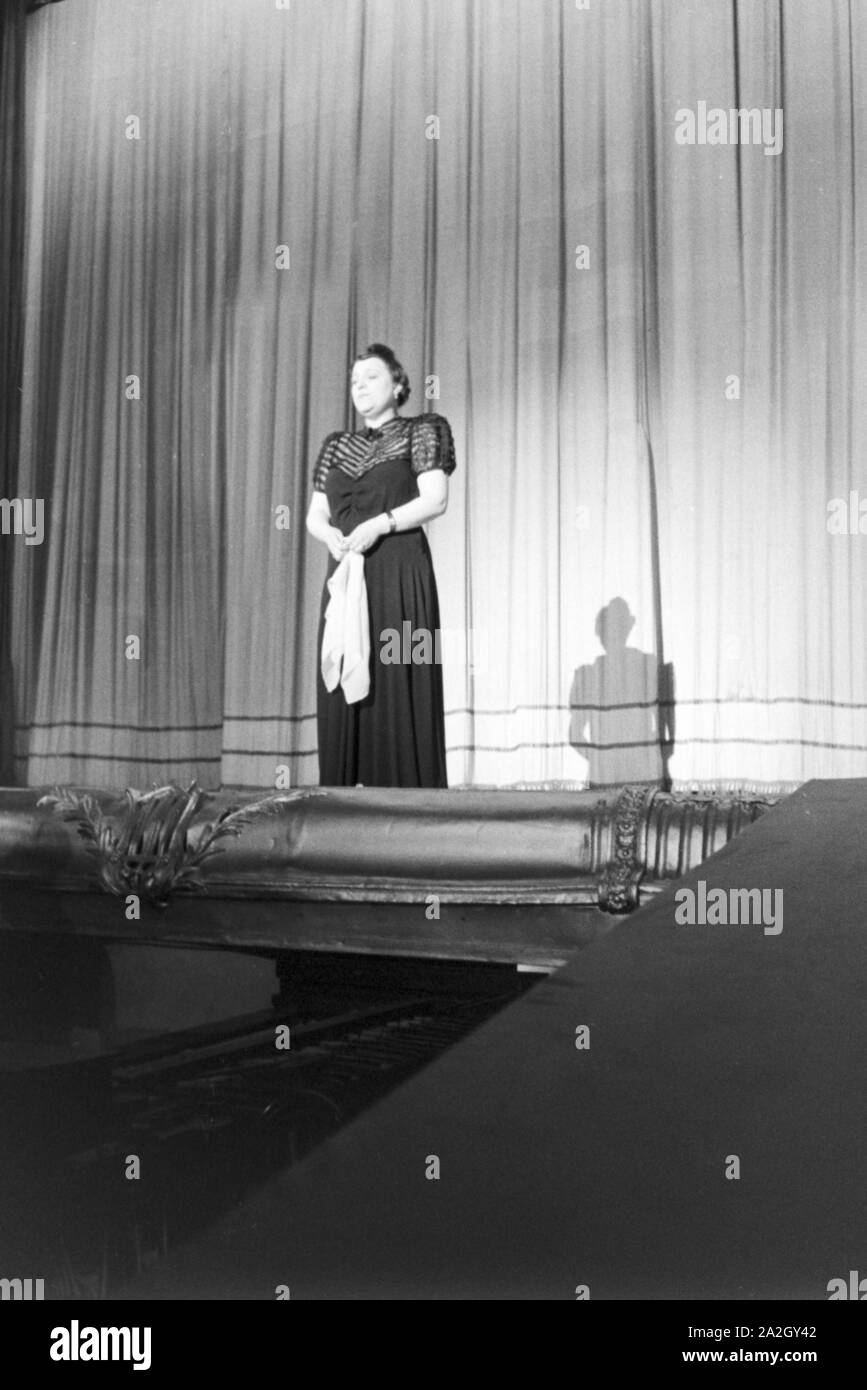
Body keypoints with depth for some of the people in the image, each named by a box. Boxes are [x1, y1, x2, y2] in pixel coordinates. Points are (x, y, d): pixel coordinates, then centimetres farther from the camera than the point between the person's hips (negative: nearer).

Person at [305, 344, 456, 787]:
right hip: (345, 574, 5)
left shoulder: (419, 432, 6)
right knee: (341, 687, 0)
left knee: (397, 685, -9)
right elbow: (315, 515, 16)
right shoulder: (337, 446, 20)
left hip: (399, 572, -5)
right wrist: (330, 534, -7)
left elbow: (436, 499, -7)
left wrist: (381, 523, -17)